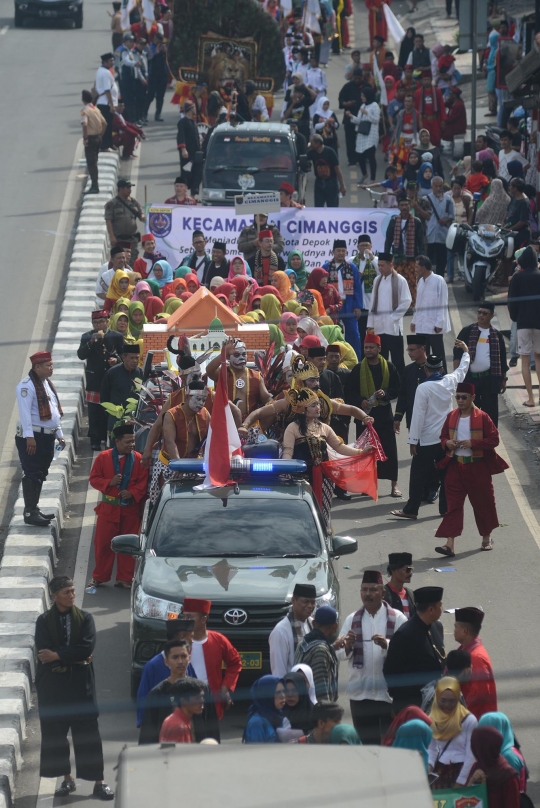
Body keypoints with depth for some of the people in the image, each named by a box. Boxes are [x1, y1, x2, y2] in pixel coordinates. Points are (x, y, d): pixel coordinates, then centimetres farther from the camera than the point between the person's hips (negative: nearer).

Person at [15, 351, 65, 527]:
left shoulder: (47, 384, 16)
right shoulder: (27, 385, -14)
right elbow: (25, 412, -20)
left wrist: (59, 434, 22)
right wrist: (29, 437, -25)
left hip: (47, 437, 9)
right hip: (33, 437, -9)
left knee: (40, 475, 13)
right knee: (32, 475, -9)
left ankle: (34, 509, 20)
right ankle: (30, 513, -8)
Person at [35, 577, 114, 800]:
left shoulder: (85, 618, 2)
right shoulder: (44, 621, 1)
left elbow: (87, 647, -12)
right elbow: (44, 652, -10)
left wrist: (58, 656, -15)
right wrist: (75, 657, -12)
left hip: (80, 683, -1)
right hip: (52, 684, 1)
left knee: (87, 732, -2)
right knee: (55, 731, 5)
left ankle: (99, 782, 0)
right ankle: (67, 779, 17)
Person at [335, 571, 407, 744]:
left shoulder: (397, 618, -1)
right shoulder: (352, 620, 9)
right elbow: (339, 654, 6)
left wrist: (387, 644, -27)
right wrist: (347, 646, -16)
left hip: (389, 692, -3)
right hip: (360, 693, 3)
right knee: (365, 741, 7)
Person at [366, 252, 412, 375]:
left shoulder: (400, 280, -5)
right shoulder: (377, 280, 11)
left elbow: (406, 301, -7)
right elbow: (373, 303, 12)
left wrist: (393, 317, -10)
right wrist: (370, 324, 8)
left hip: (393, 327, -5)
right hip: (378, 326, 5)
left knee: (397, 359, -2)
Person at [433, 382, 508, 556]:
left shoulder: (482, 417, -8)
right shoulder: (451, 417, 4)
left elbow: (494, 439, -10)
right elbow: (443, 436, 15)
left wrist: (473, 443, -21)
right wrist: (447, 443, -9)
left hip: (477, 468, -3)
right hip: (455, 466, 3)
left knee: (483, 502, 11)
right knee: (453, 504, -4)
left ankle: (487, 538, 31)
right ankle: (449, 544, -9)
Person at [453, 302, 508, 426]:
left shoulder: (496, 335, 5)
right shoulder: (467, 332, 1)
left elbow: (502, 359, 11)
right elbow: (457, 354, -1)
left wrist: (503, 379, 9)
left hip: (489, 378, 1)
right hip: (470, 378, 0)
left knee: (490, 411, 3)